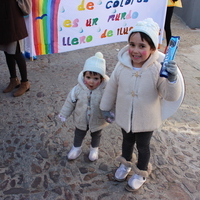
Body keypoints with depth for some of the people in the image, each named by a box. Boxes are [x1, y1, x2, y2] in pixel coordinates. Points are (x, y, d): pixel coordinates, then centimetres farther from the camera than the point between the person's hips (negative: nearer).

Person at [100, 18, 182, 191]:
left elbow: (171, 96, -24)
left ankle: (141, 172, 47)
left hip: (146, 120, -2)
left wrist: (172, 78, -42)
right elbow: (111, 88, -2)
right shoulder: (121, 66, -17)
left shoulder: (158, 70, -26)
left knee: (143, 146, 20)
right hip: (124, 117, 3)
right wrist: (106, 107, 8)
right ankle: (126, 163, 57)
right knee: (127, 141, 27)